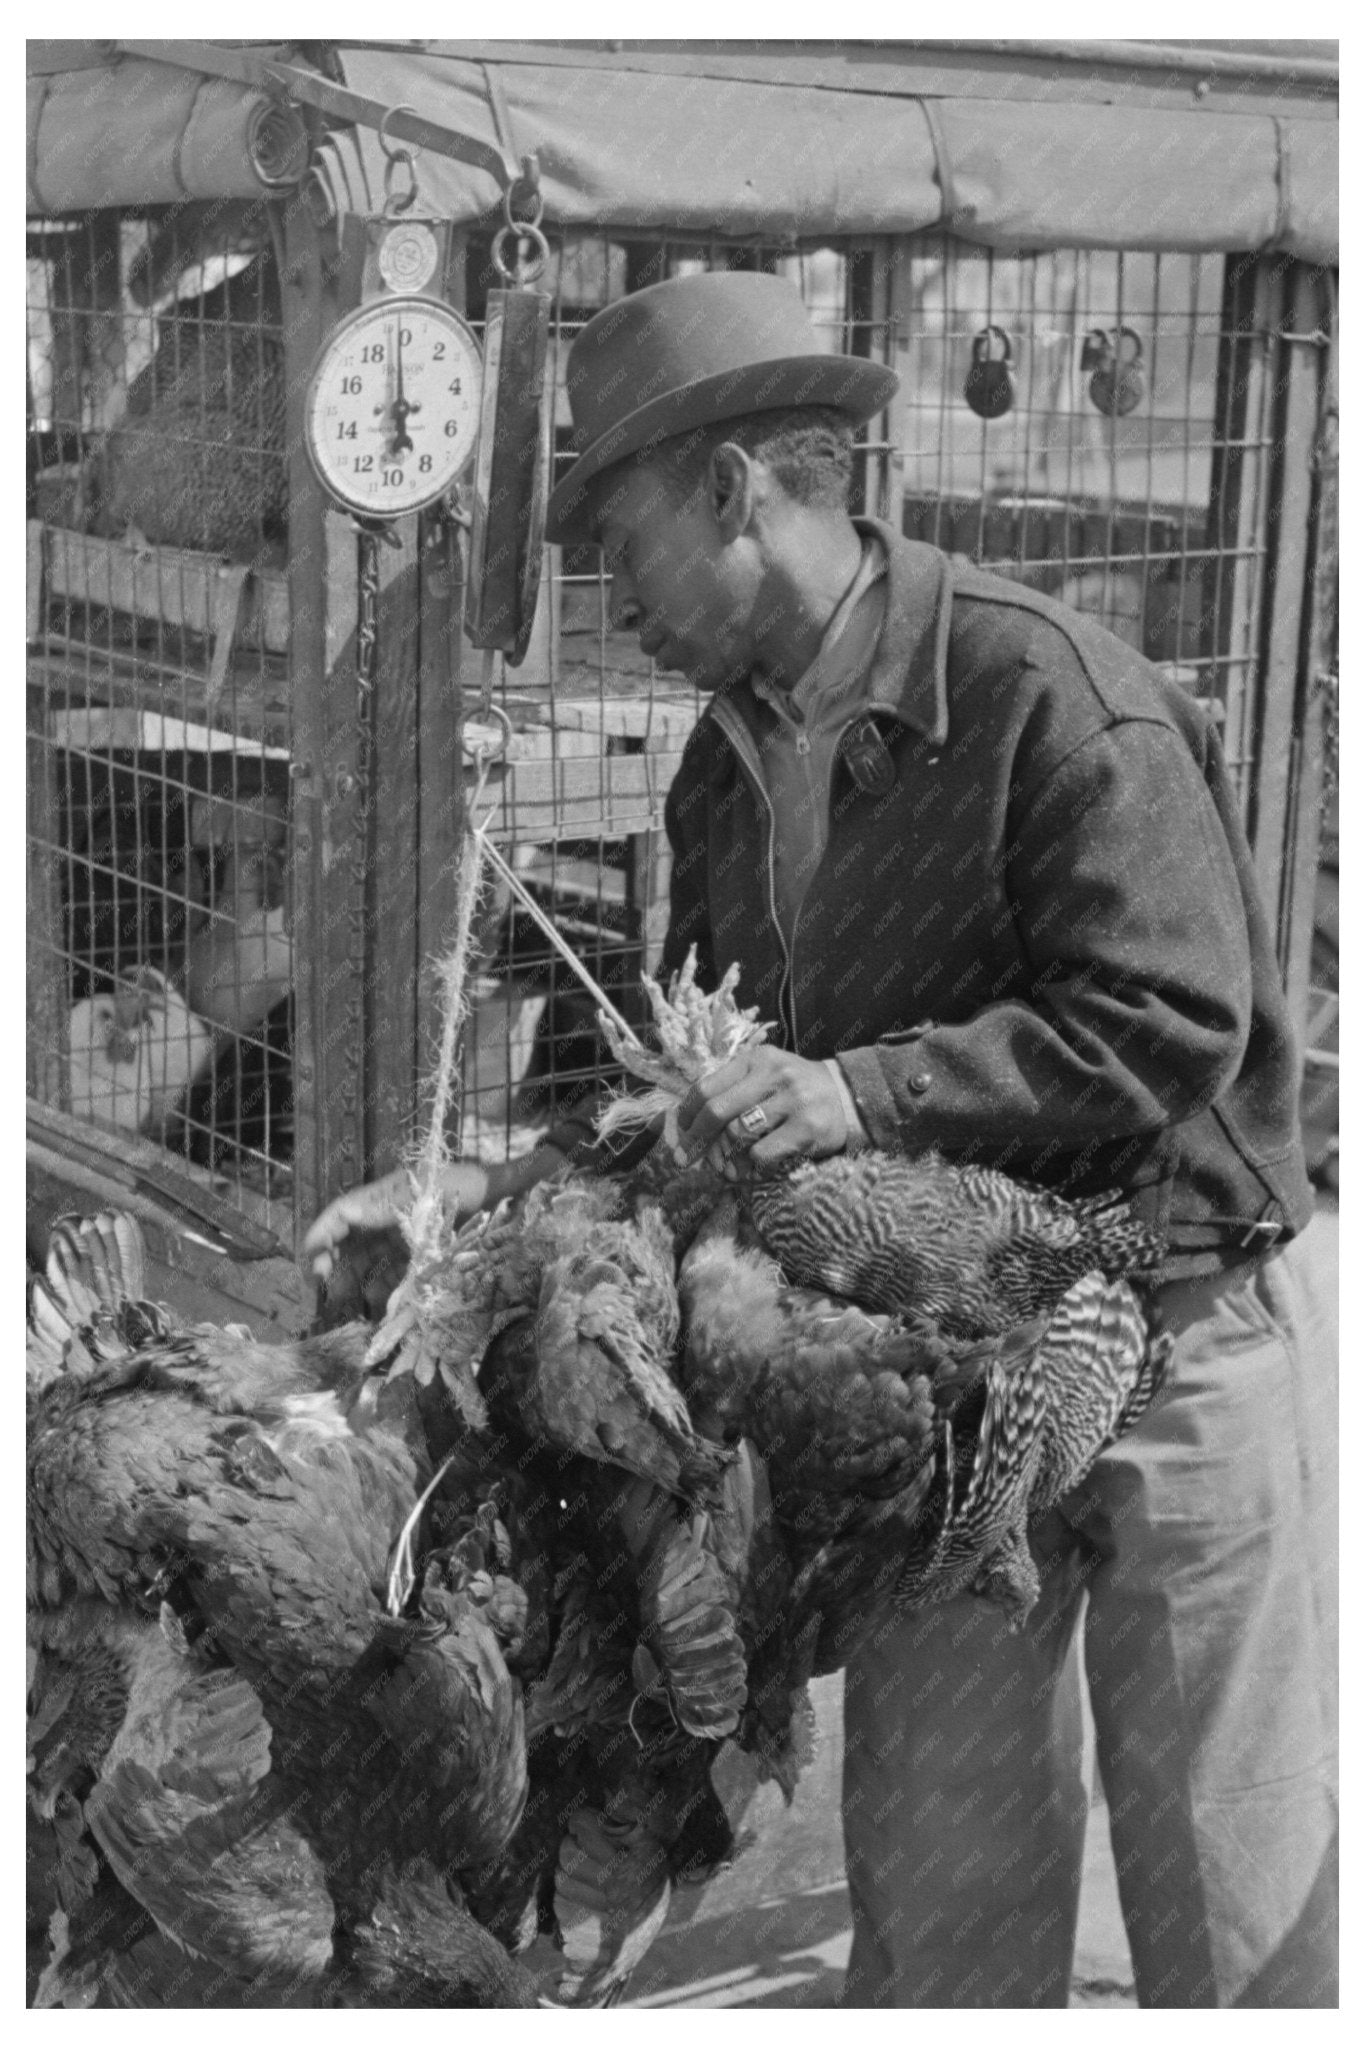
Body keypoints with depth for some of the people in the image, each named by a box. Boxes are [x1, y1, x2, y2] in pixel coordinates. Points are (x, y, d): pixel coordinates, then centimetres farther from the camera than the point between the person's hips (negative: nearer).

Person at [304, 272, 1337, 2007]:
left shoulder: (1046, 691, -17)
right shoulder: (728, 768, 7)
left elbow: (1173, 1021, -22)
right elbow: (701, 1087, 14)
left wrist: (867, 1093, -26)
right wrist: (488, 1193, 1)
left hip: (1178, 1337, -6)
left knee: (1233, 1887, 7)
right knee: (933, 1883, 15)